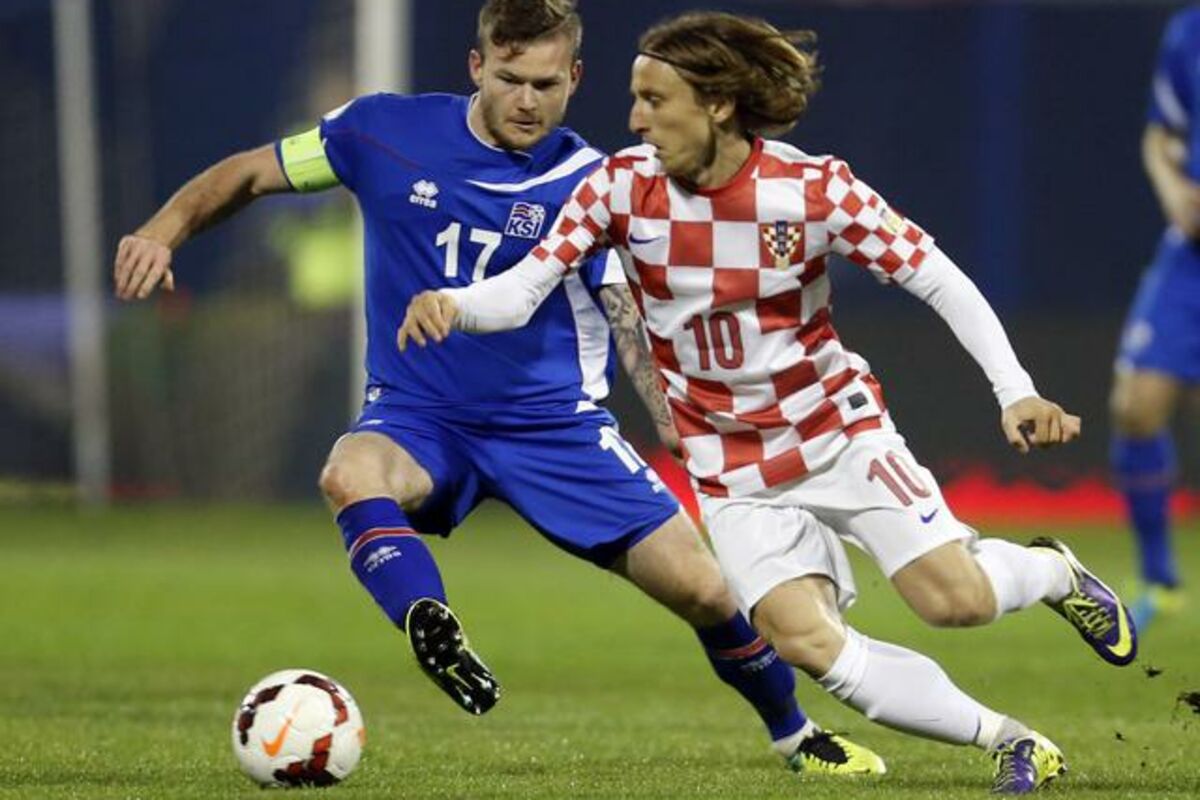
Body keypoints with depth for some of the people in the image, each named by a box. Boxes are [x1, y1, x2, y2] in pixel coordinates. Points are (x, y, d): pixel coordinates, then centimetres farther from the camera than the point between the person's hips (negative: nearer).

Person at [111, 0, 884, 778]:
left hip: (554, 421, 0)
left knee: (704, 588, -5)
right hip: (419, 418, 0)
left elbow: (635, 318, -15)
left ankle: (795, 734, 21)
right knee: (351, 474, -37)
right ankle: (435, 634, -51)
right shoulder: (386, 131, -6)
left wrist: (679, 424, -32)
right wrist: (164, 233, -13)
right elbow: (250, 174, 4)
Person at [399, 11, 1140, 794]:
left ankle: (1053, 571, 23)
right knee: (803, 639, -18)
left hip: (841, 430, -2)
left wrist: (1017, 392, -21)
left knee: (956, 600, -14)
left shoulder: (814, 187, -17)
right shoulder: (622, 185, -11)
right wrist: (453, 304, -35)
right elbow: (522, 290, -13)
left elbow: (942, 281, -12)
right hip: (737, 474, 2)